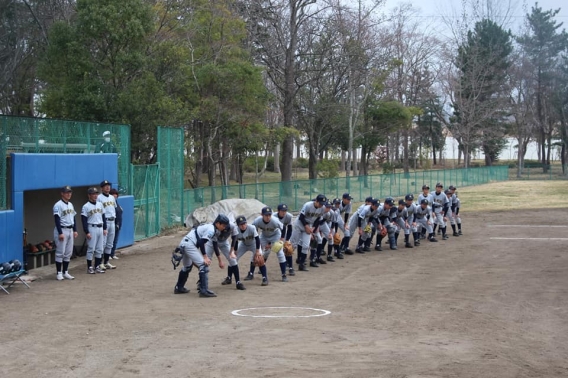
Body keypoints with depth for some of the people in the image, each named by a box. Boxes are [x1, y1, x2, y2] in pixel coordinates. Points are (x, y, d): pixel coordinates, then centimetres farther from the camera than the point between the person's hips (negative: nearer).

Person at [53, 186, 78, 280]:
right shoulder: (58, 205, -12)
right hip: (62, 230, -8)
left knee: (68, 253, 9)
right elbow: (57, 220, -17)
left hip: (70, 230, 8)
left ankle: (65, 272, 16)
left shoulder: (71, 205, 14)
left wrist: (75, 230, 13)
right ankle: (59, 273, 0)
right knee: (60, 252, -5)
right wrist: (60, 233, -21)